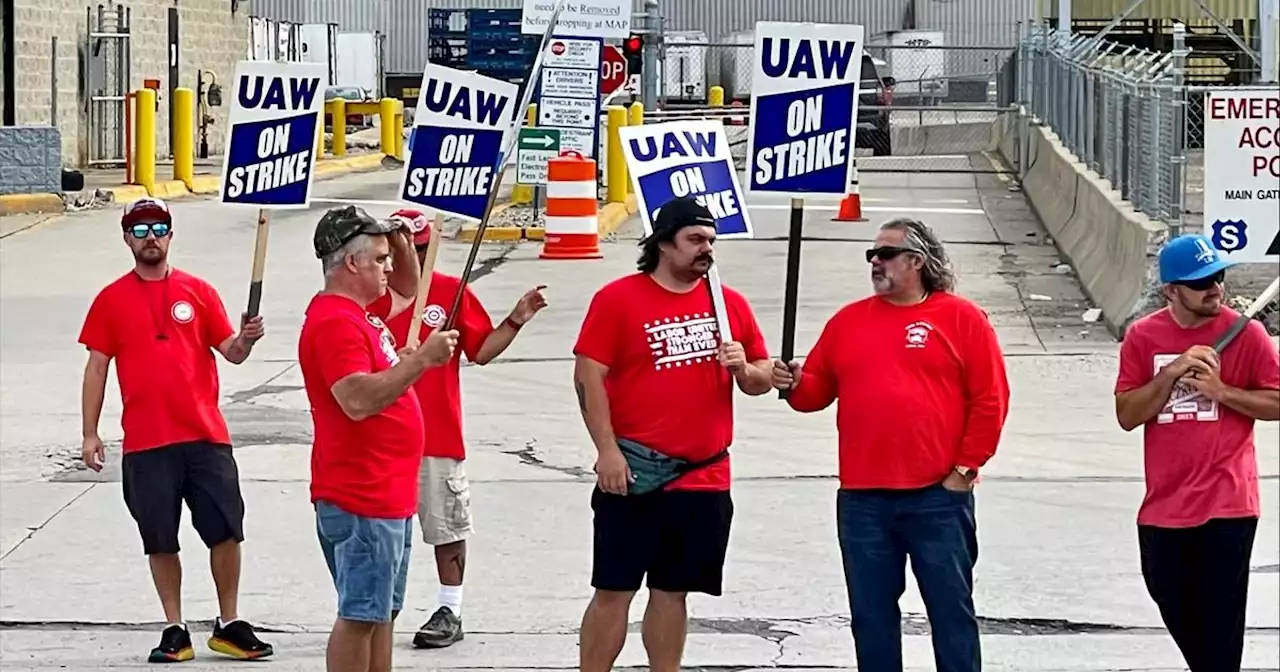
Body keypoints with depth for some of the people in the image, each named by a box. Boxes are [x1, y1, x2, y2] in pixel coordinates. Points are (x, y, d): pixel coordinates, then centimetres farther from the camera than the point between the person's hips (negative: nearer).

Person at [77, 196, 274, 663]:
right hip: (146, 443, -1)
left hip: (205, 436, 1)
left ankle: (229, 625, 10)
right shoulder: (111, 300, 6)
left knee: (226, 530, -1)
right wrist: (90, 434, 0)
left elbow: (230, 352, 6)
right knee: (160, 541, 3)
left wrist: (245, 340, -18)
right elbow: (96, 367, 6)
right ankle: (174, 630, 12)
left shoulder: (199, 293, 8)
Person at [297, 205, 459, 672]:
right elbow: (358, 399, -30)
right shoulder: (334, 322, -17)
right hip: (360, 501, -11)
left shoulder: (355, 315, 17)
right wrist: (421, 360, -27)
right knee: (360, 616, -7)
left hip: (387, 496, 11)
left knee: (382, 613, 14)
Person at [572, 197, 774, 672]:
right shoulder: (617, 299, -4)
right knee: (614, 590, -2)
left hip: (705, 479, 4)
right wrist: (607, 450, -13)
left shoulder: (730, 304, 9)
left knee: (672, 592, 10)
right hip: (633, 475, -4)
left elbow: (762, 378, 15)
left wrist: (744, 369, -9)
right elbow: (588, 376, -7)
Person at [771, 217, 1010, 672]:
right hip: (862, 499, 4)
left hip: (939, 496, -4)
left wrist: (966, 467, -6)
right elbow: (818, 390, 15)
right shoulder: (847, 322, 12)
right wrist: (795, 385, -7)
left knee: (951, 607, 2)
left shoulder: (961, 318, 0)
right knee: (871, 613, 9)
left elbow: (990, 399, -3)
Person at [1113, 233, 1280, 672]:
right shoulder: (1142, 337, 1)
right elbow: (1126, 415, -3)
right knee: (1175, 610, 17)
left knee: (1221, 620, -3)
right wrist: (1171, 375, -15)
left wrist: (1221, 391, -15)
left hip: (1227, 506, -3)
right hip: (1164, 506, 4)